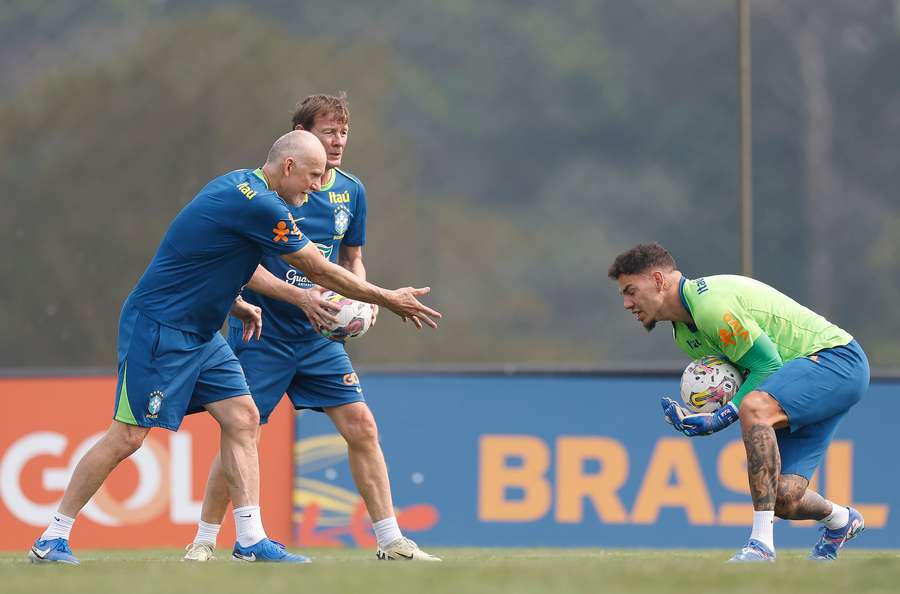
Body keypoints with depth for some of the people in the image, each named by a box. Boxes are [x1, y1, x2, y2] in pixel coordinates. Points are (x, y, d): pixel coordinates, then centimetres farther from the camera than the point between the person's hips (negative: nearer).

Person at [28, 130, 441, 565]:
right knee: (128, 435, -8)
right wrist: (388, 300, -6)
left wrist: (234, 304, 11)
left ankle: (250, 539, 0)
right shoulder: (260, 205, -21)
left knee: (241, 417, 2)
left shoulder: (238, 187, 9)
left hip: (198, 333, 10)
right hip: (157, 328, -10)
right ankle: (52, 539, 0)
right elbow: (319, 271, -15)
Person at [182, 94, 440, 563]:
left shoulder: (351, 192, 4)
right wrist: (300, 296, -26)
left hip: (318, 334, 5)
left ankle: (390, 541, 2)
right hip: (261, 332, -5)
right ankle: (204, 542, 8)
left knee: (361, 426, -4)